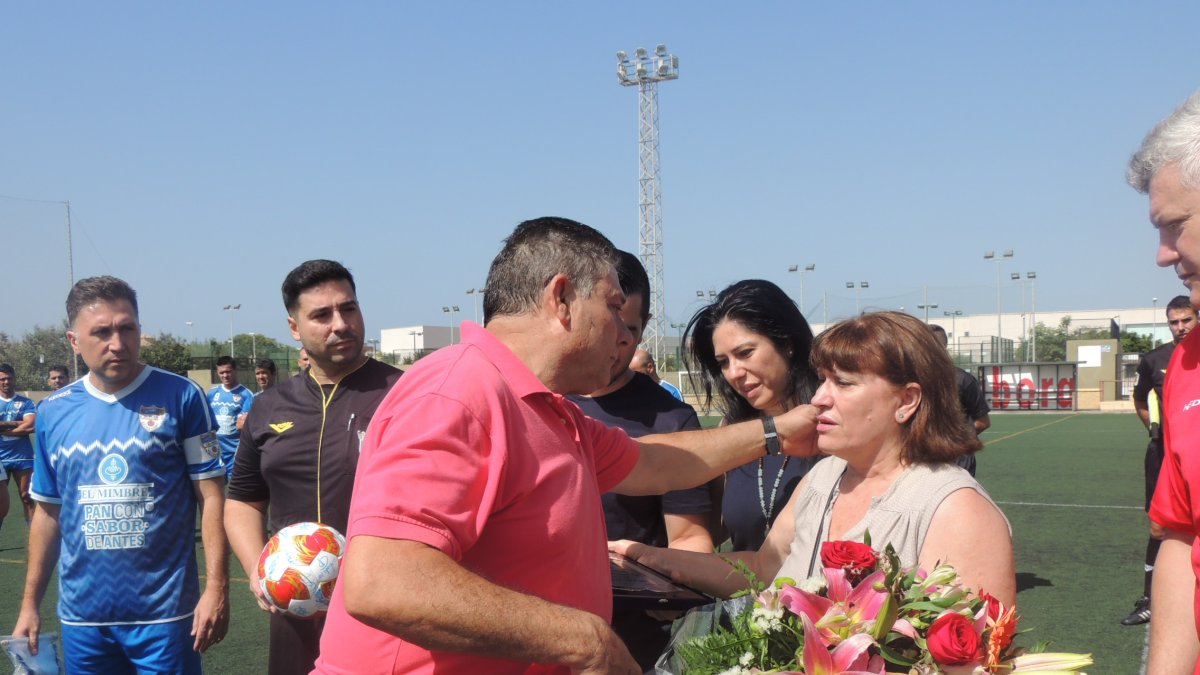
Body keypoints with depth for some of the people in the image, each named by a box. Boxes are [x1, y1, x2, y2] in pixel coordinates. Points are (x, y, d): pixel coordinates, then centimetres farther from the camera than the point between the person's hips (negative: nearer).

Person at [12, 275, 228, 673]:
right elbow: (49, 511, 12)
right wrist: (30, 603, 12)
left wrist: (216, 587, -12)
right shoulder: (54, 411, 4)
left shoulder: (180, 397, -6)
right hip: (82, 616, 4)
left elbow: (211, 495, -6)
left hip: (165, 612, -3)